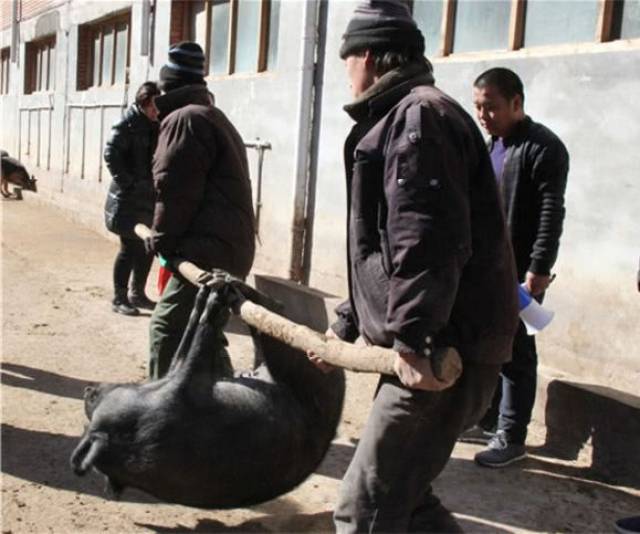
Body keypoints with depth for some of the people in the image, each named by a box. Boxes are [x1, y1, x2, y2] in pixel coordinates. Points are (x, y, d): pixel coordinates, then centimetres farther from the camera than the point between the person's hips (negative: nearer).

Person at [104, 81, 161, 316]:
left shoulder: (158, 126, 9)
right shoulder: (127, 125, -10)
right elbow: (111, 154, -14)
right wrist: (127, 182, -15)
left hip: (150, 196, 6)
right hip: (127, 198, -6)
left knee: (146, 248, 11)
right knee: (129, 248, -3)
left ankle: (137, 293, 26)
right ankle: (119, 298, 9)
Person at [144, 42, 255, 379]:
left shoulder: (184, 119, -9)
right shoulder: (214, 118, 25)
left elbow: (175, 191, -16)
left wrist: (162, 241, -4)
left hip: (209, 250, -11)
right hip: (231, 246, 11)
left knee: (167, 327, -10)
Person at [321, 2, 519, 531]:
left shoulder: (419, 115, -10)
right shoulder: (400, 119, 23)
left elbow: (428, 240, -24)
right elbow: (384, 248, 27)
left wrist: (410, 336, -26)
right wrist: (347, 325, 29)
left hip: (444, 352, -11)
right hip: (430, 344, 11)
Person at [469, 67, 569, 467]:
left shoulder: (543, 147, -12)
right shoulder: (492, 145, 14)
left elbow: (551, 214, -17)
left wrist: (539, 269, -20)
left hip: (519, 272, -8)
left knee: (514, 352, -1)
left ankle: (511, 438, 9)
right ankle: (486, 413, 34)